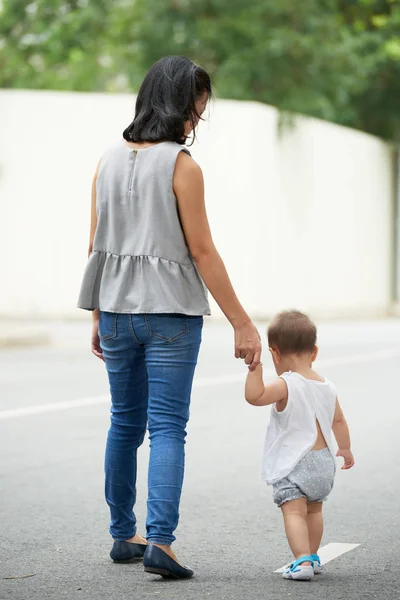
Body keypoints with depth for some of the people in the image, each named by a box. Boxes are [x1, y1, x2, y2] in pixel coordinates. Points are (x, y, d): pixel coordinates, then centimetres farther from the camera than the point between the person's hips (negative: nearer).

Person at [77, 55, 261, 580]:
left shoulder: (110, 161, 5)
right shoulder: (182, 166, -11)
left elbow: (96, 248, 8)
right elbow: (201, 251, -12)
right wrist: (242, 324, -8)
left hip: (117, 310, 6)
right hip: (170, 312, -5)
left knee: (125, 424, 16)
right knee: (168, 428, -3)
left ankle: (124, 535, 25)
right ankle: (160, 541, -13)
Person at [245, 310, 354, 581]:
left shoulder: (286, 385, -16)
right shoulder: (327, 386, 6)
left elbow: (255, 396, -30)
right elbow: (339, 420, 18)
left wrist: (256, 366, -24)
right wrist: (346, 449, 32)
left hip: (293, 464, -7)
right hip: (323, 461, 7)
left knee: (294, 511, -10)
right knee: (314, 510, 23)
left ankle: (303, 561, -24)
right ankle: (312, 556, 34)